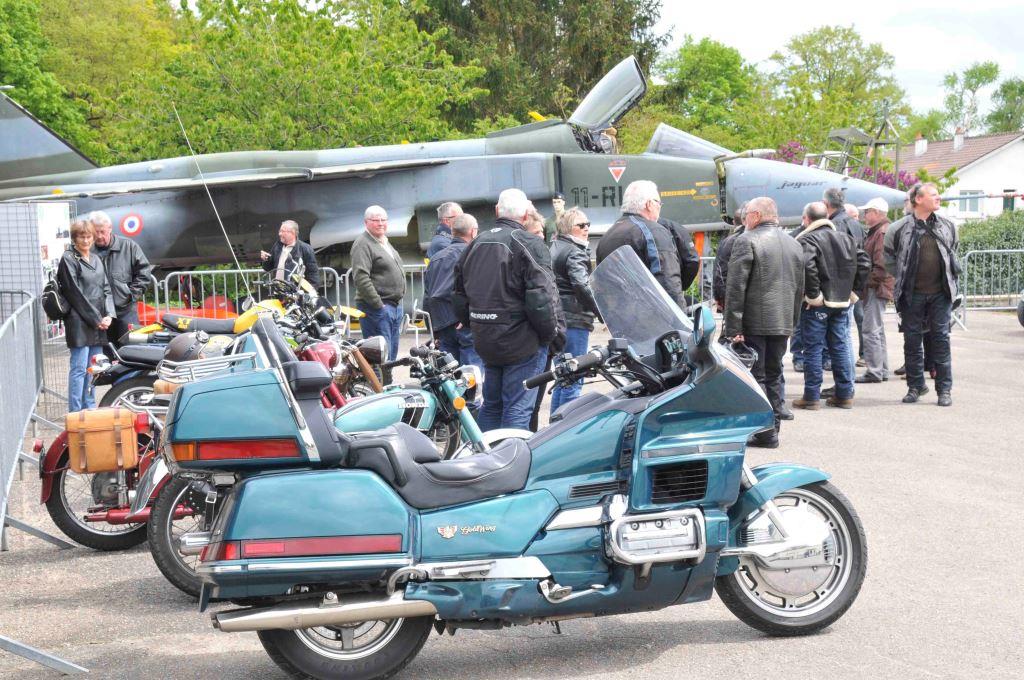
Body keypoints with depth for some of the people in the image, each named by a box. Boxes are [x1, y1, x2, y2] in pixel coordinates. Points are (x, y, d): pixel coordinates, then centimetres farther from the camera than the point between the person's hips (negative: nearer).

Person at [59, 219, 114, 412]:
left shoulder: (97, 258, 17)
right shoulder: (68, 259, -5)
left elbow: (106, 288, 15)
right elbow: (75, 293, -10)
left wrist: (109, 315, -1)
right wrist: (96, 319, -11)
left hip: (99, 322, 7)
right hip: (79, 322, -7)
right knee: (79, 368, -8)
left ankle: (90, 409, 20)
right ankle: (75, 414, -6)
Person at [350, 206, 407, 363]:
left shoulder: (385, 242, 20)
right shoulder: (363, 244, -10)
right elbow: (360, 278, -20)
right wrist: (378, 305, -21)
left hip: (395, 306, 10)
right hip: (376, 308, -10)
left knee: (392, 355, 12)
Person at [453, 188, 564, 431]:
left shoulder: (476, 244, 12)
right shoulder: (530, 244, -11)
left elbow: (459, 295, 18)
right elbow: (542, 295, -17)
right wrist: (554, 332, -6)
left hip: (484, 341, 7)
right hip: (521, 339, -7)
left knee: (491, 405, 17)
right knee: (518, 410, -4)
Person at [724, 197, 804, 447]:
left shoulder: (747, 240, -9)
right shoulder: (794, 244, 13)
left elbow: (736, 287, -14)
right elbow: (799, 288, 16)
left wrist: (733, 327, -14)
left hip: (754, 322, -7)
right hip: (782, 323, 7)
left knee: (755, 375, -2)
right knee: (774, 375, 14)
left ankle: (765, 432, -3)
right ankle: (773, 426, 18)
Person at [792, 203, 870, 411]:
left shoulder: (807, 239, -11)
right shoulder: (846, 239, 11)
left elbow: (806, 265, -27)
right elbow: (864, 263, 8)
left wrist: (812, 294, -18)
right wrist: (853, 289, 9)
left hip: (816, 305, -6)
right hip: (842, 302, 6)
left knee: (813, 349, 0)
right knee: (840, 348, 12)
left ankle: (812, 397, 2)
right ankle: (845, 395, 16)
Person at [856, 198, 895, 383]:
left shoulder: (882, 233, -15)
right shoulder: (876, 231, 18)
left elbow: (881, 264, -23)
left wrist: (870, 283, -17)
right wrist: (866, 284, 17)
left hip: (876, 289, -11)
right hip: (876, 288, 11)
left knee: (871, 330, -9)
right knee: (878, 330, 15)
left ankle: (874, 372, -6)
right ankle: (882, 370, 22)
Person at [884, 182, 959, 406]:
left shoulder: (947, 226, 7)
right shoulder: (900, 228, -5)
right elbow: (889, 257, 5)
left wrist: (952, 276, 13)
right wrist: (902, 279, 2)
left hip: (940, 293, 2)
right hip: (912, 294, -2)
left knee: (941, 339, 2)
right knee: (912, 340, 6)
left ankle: (944, 388, 8)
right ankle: (915, 385, 18)